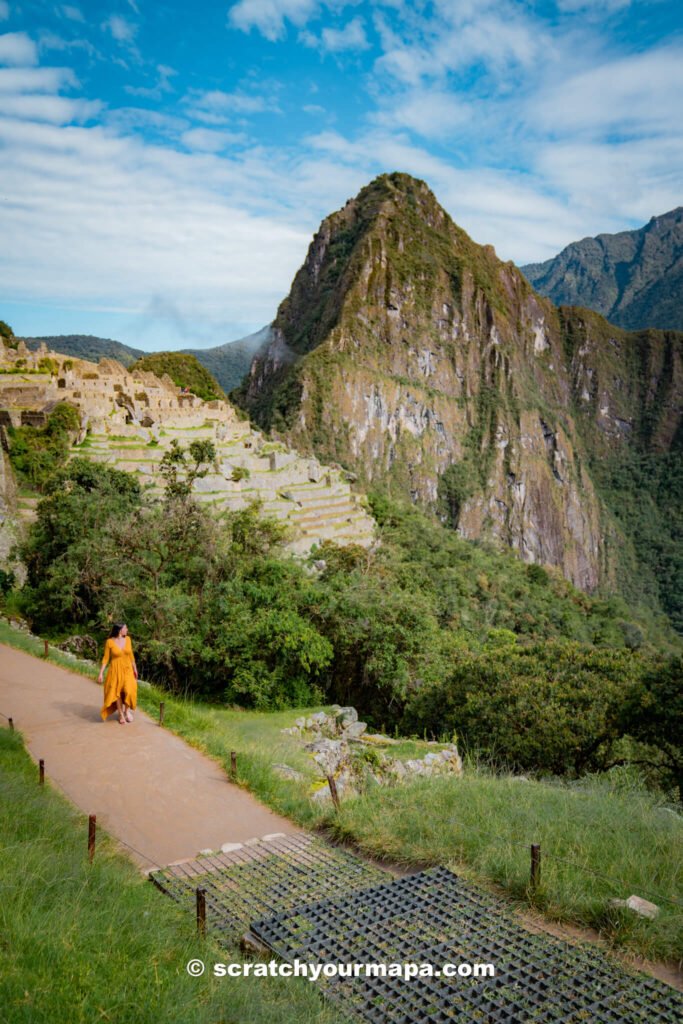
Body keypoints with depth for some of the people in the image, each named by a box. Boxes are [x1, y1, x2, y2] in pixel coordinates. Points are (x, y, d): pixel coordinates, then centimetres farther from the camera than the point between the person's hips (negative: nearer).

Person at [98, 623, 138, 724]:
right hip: (115, 670, -2)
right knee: (117, 692, 4)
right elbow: (106, 658, -4)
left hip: (127, 669, 2)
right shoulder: (110, 642, -11)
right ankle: (121, 714, 22)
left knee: (129, 691, -12)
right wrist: (101, 673, -8)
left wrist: (135, 668, 15)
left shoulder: (127, 639, 0)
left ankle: (127, 710, 13)